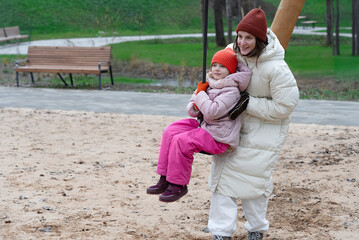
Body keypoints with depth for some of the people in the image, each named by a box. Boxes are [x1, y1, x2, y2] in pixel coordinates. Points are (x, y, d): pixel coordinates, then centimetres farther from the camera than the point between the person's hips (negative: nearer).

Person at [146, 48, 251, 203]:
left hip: (218, 138, -10)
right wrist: (194, 108, -6)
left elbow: (211, 112, -28)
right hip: (203, 126, 10)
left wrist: (200, 94, -16)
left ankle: (178, 185, -10)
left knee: (181, 141, -24)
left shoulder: (231, 91, -17)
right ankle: (165, 179, 4)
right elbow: (193, 110, 18)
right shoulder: (209, 84, 10)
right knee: (170, 132, 1)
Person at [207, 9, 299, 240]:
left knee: (252, 179, -1)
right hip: (235, 125, 6)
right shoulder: (234, 53, -8)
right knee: (222, 173, 1)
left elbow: (285, 106, -23)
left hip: (265, 130, -5)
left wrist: (248, 103, -23)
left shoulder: (276, 68, -27)